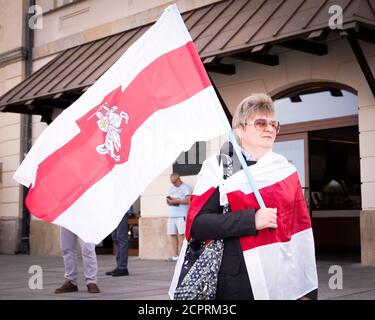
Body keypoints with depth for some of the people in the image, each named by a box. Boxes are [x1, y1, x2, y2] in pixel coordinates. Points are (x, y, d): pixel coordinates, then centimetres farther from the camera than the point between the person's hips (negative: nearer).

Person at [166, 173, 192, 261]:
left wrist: (176, 201, -14)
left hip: (182, 215, -7)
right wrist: (169, 201, 4)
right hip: (171, 215, 7)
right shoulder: (172, 189, 25)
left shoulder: (186, 187, 1)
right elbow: (168, 201, 27)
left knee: (181, 235, -12)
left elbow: (188, 200, -11)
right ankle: (175, 255, 5)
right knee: (172, 235, 2)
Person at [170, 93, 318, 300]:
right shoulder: (218, 166, -2)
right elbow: (196, 224, -11)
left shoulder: (285, 170, 7)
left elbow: (301, 228, 7)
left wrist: (308, 289, 3)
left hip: (285, 282, 3)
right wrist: (251, 220, -20)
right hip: (237, 282, -3)